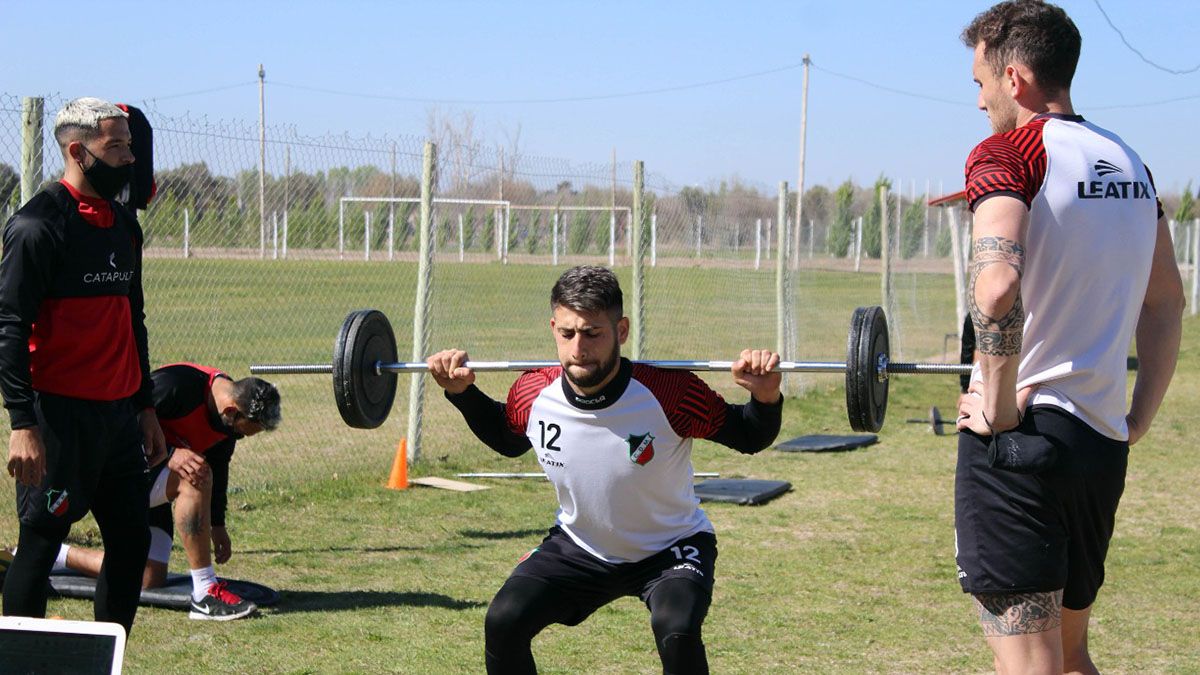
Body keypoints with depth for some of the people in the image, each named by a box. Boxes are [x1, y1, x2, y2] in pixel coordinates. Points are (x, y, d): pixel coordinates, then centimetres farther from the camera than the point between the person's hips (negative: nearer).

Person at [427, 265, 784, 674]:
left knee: (676, 630, -31)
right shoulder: (534, 395, -19)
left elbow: (749, 439, -14)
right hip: (579, 548, 4)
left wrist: (765, 398, -35)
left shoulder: (669, 393, -31)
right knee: (503, 622, -12)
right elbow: (508, 441, 7)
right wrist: (463, 393, -5)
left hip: (669, 548, -3)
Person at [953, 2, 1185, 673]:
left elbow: (998, 285, -26)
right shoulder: (1129, 161, 14)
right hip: (1103, 441, 7)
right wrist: (1140, 417, 21)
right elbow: (1167, 301, 19)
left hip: (1021, 436, -7)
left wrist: (999, 408, -17)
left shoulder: (1006, 153, -9)